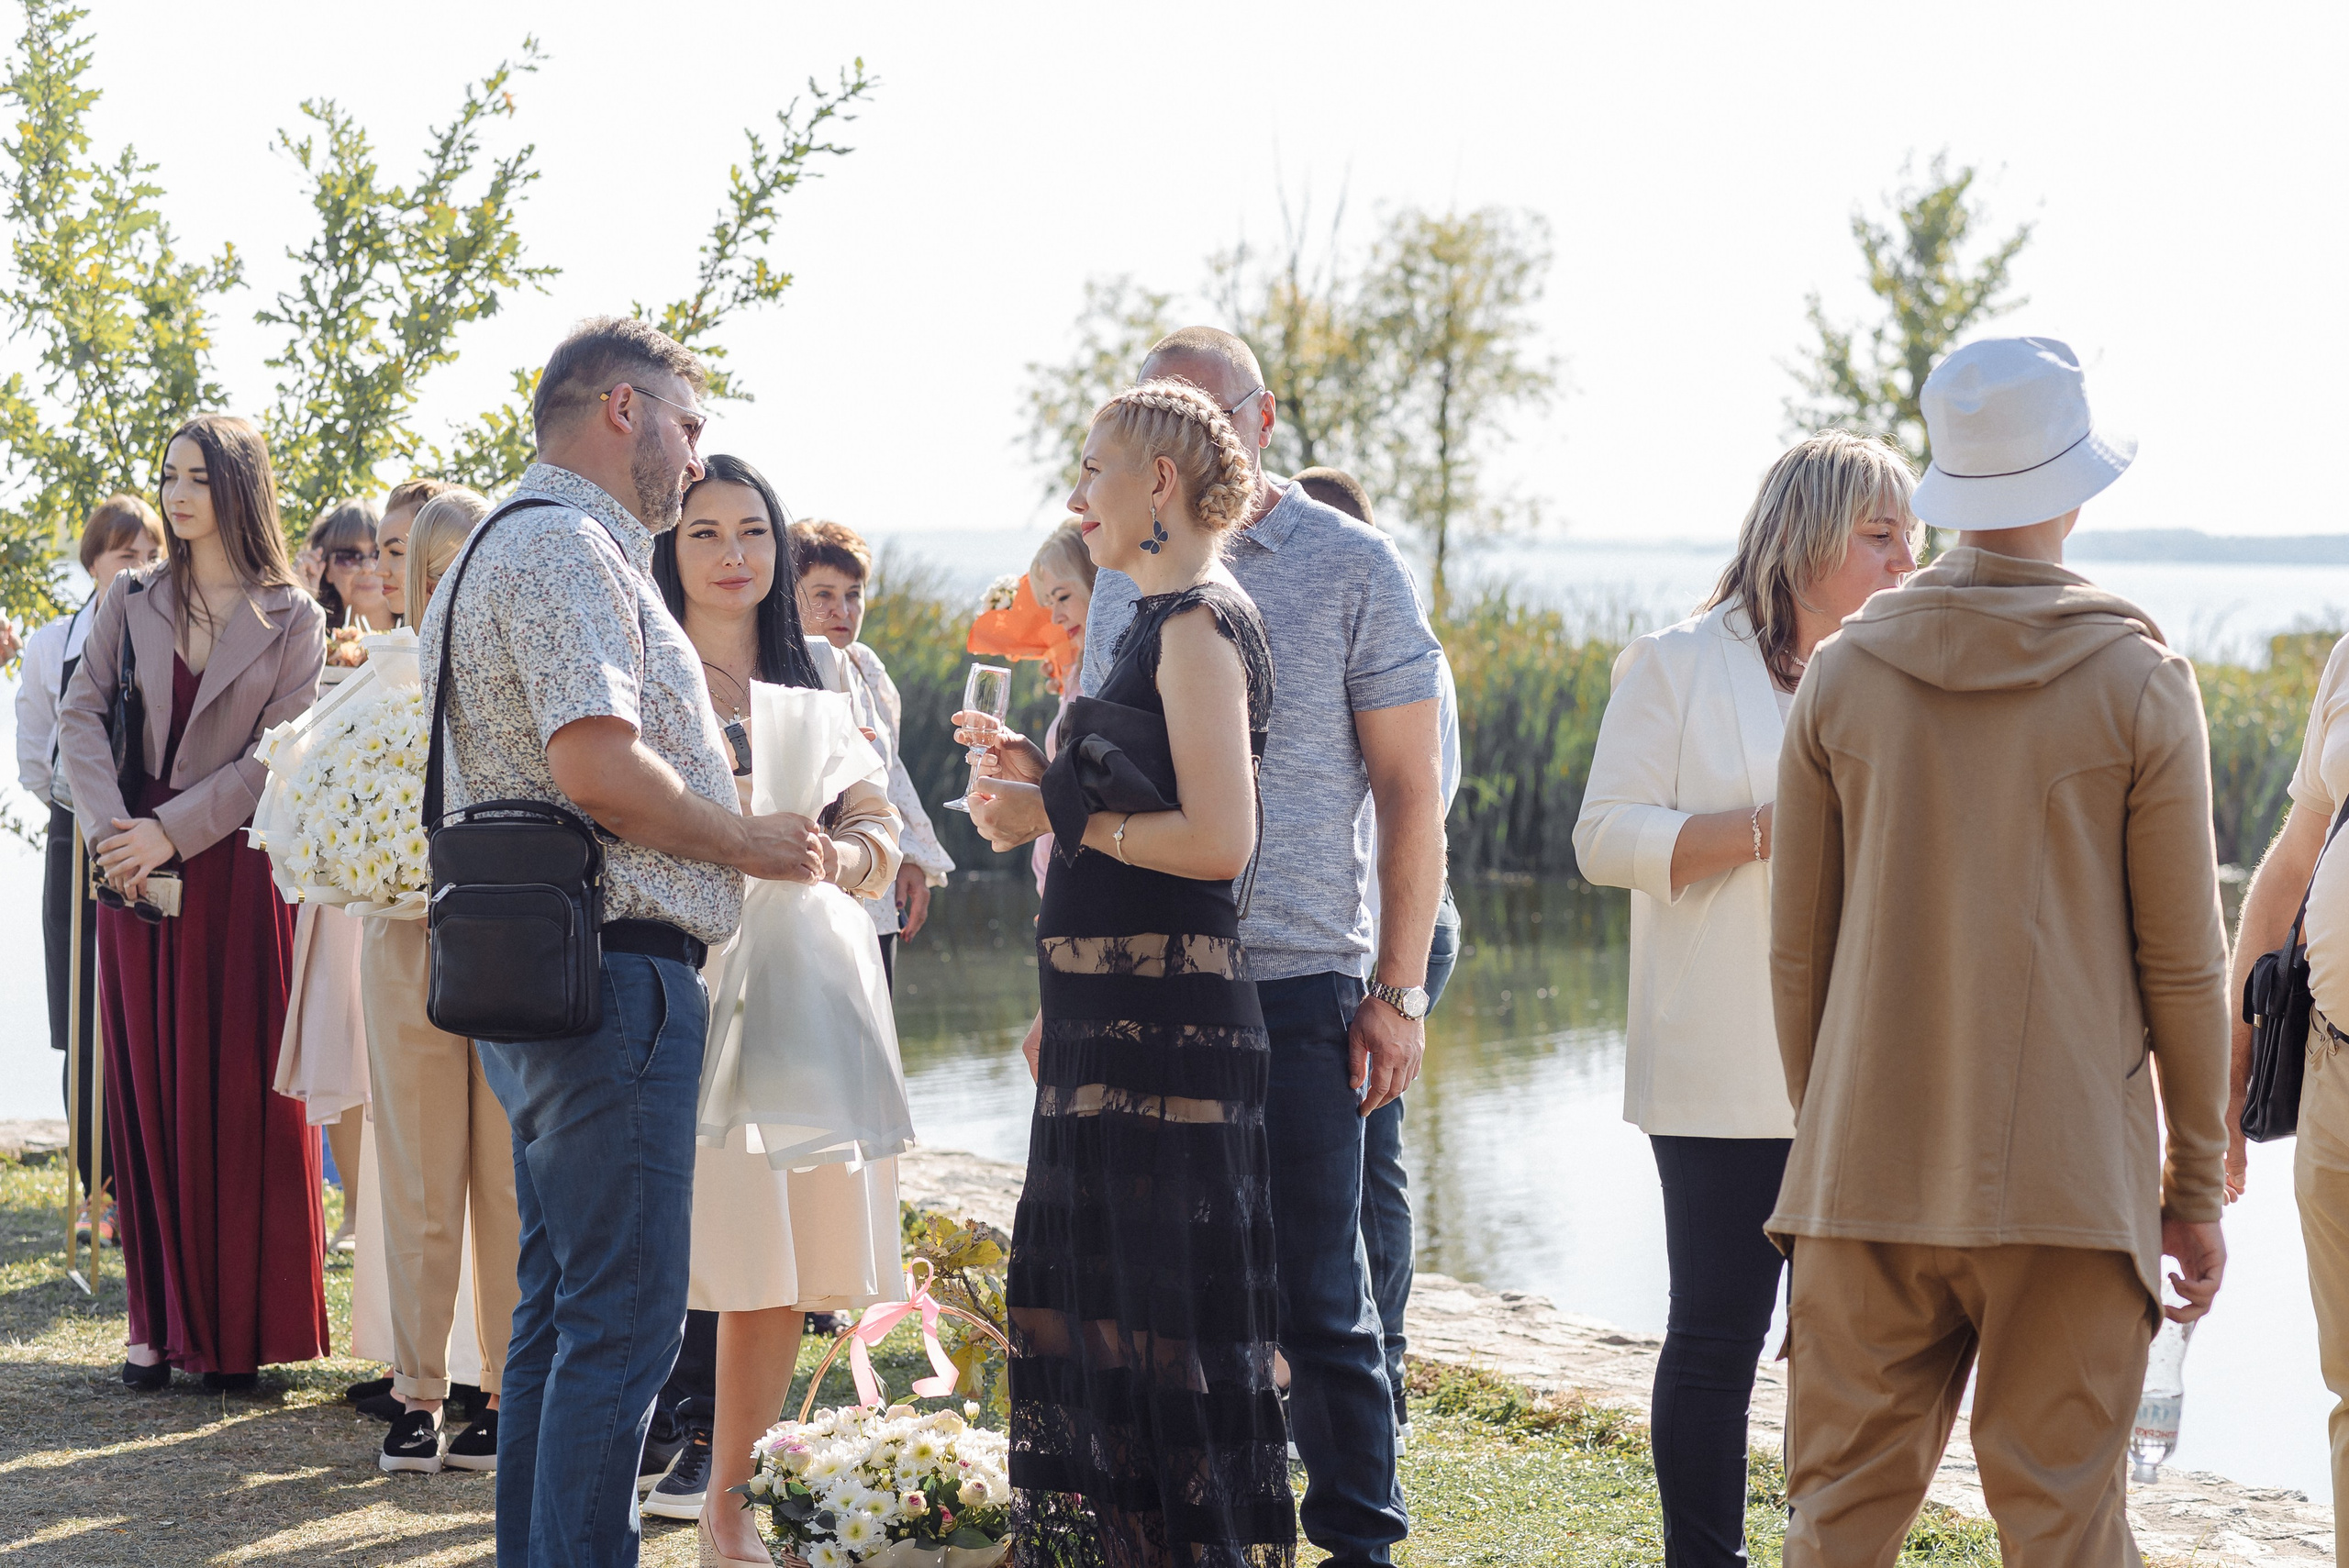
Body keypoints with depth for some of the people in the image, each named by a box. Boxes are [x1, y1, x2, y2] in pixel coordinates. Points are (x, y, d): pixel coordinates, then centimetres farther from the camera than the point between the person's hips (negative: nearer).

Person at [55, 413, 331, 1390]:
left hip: (238, 869, -3)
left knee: (237, 1091, -2)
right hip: (136, 871, 3)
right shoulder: (132, 601, 10)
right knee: (146, 1086, 3)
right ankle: (161, 1319, 8)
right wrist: (111, 831, -14)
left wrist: (170, 831, -15)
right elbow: (80, 716, 1)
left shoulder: (291, 619, 2)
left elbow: (275, 755, -6)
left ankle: (236, 1327, 4)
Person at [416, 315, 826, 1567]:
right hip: (612, 973, -11)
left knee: (562, 1306, 15)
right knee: (623, 1317, -9)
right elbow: (596, 765, -24)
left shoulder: (511, 545, 22)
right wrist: (744, 841, -11)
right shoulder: (567, 545, -13)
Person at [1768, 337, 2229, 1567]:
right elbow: (2182, 963, -1)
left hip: (1870, 1175, 2)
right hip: (2070, 1177, -2)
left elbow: (1797, 948, 7)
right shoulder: (2139, 683, -4)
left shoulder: (1841, 674, 3)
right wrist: (2196, 1184, 7)